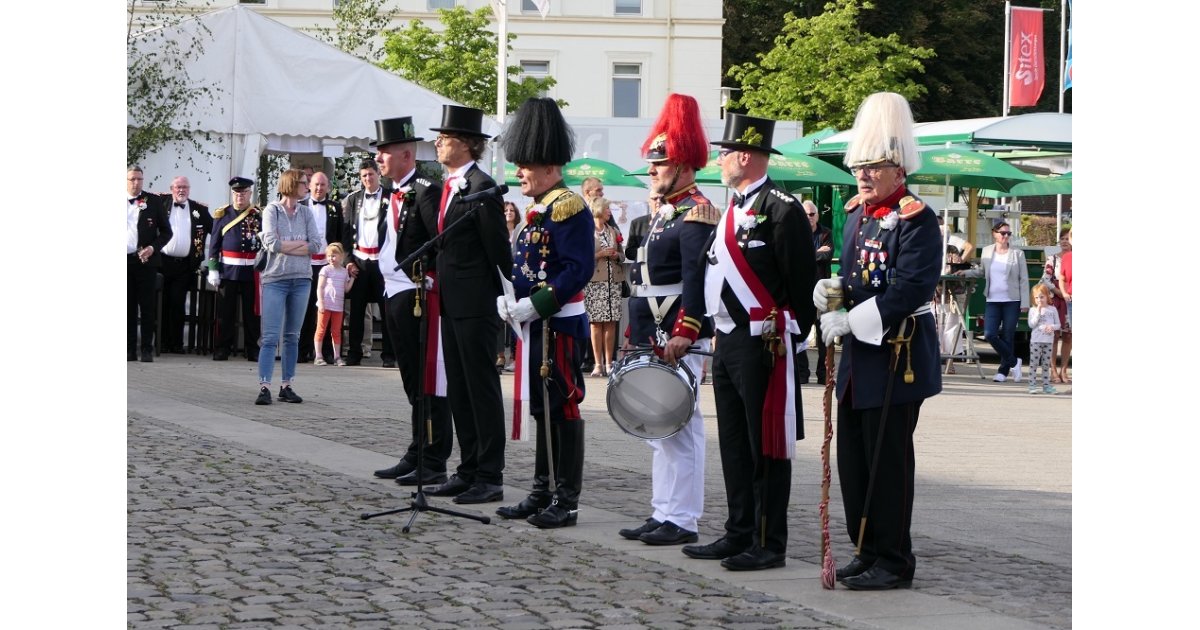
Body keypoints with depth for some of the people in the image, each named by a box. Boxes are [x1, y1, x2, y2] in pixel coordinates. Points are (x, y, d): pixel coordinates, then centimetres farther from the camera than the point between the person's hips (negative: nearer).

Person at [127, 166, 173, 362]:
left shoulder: (154, 201, 4)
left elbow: (166, 231, 5)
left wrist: (153, 248, -9)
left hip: (146, 261, -1)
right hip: (123, 261, 1)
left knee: (147, 307, 0)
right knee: (127, 307, 4)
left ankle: (147, 349, 3)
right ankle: (129, 349, 7)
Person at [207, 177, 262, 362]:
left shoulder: (259, 215, 5)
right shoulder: (222, 214, 6)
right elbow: (214, 244, 5)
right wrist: (213, 270, -2)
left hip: (251, 270, 0)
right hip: (227, 270, 0)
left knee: (252, 312, 4)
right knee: (225, 312, 1)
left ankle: (253, 350, 11)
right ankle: (222, 350, 7)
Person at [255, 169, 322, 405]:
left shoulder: (305, 213, 10)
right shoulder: (272, 210, -1)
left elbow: (317, 245, -2)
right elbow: (271, 243, -14)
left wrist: (286, 247, -9)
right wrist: (301, 244, -5)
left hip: (301, 279, 4)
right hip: (275, 279, -4)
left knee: (293, 336, 8)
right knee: (270, 336, -8)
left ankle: (286, 386, 12)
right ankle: (264, 387, -11)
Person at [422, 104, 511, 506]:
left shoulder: (482, 187, -14)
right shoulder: (449, 187, 14)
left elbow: (498, 247, -13)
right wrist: (439, 284, 15)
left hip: (475, 303, -9)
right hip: (452, 302, 10)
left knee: (482, 386, -5)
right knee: (458, 389, 12)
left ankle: (490, 476, -1)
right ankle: (469, 469, 18)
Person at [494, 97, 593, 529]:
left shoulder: (567, 207, -13)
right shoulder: (538, 209, 16)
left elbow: (579, 269, -20)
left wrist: (534, 304, -23)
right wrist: (509, 298, 5)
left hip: (559, 326, -9)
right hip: (535, 325, 10)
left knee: (562, 410, -4)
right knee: (542, 409, 13)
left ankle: (566, 502, 1)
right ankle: (543, 494, 20)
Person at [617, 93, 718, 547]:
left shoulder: (695, 214, -11)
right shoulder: (662, 213, 19)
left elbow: (697, 278, -20)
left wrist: (684, 332, -26)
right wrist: (636, 334, 22)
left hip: (678, 339, -10)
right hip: (653, 338, 10)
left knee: (678, 426, -7)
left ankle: (682, 521, -4)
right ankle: (663, 513, 19)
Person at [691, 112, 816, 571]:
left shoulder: (782, 209, -12)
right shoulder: (732, 211, 17)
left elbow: (802, 282, -14)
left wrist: (792, 340, -12)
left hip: (764, 344, -9)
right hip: (728, 342, 9)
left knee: (767, 446, -3)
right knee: (734, 443, 13)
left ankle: (770, 544, 2)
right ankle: (739, 534, 20)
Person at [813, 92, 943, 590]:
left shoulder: (915, 220, -13)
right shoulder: (856, 213, 13)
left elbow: (911, 289, -22)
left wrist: (849, 321, -22)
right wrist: (833, 290, 0)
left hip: (897, 356, -9)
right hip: (859, 354, 9)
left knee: (887, 463, -3)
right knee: (852, 459, 12)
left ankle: (894, 563, 6)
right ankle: (868, 553, 22)